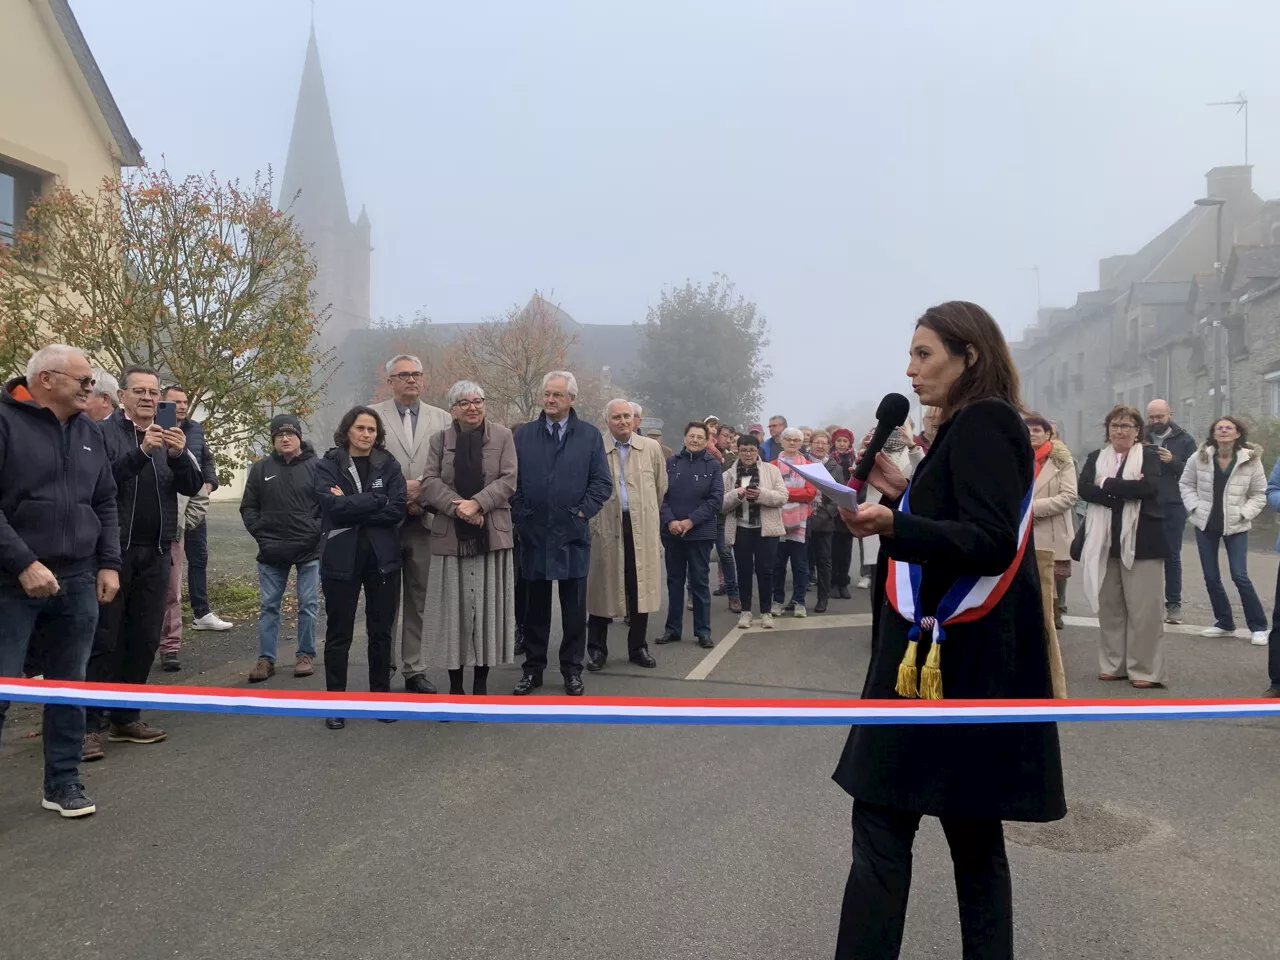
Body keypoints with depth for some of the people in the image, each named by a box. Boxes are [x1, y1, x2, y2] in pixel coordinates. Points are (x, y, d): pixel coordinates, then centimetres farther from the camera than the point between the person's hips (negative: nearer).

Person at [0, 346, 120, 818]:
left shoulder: (89, 432, 11)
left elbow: (105, 504, 16)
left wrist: (108, 563, 7)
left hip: (77, 583, 6)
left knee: (69, 689, 11)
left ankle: (63, 782, 22)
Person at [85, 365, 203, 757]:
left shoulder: (170, 437, 12)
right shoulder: (103, 433, -3)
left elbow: (192, 487, 1)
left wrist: (179, 454, -18)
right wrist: (141, 452, -29)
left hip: (155, 554, 5)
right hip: (113, 551, -5)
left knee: (144, 640, 8)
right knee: (103, 640, -4)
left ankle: (125, 718, 17)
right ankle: (89, 723, 0)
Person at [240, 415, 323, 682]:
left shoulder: (316, 467, -3)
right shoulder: (261, 469, 5)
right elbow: (248, 507, 9)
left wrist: (316, 532, -11)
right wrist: (260, 534, -2)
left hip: (309, 550, -2)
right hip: (272, 551, 2)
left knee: (308, 605, 4)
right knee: (268, 606, 6)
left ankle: (305, 655, 16)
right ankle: (266, 659, 13)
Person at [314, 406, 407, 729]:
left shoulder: (389, 465, 4)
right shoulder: (328, 466, 0)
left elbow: (397, 510, -9)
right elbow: (334, 505, -17)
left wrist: (352, 507, -13)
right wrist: (377, 500, -13)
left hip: (383, 557, 2)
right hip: (341, 558, -2)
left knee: (381, 632, 10)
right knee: (338, 633, 5)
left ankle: (381, 696, 23)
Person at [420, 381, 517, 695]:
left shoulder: (502, 436, 4)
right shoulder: (440, 439, 8)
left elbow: (508, 480, -5)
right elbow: (430, 481, -2)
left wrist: (477, 503, -18)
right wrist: (458, 507, -17)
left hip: (492, 534, -1)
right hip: (451, 535, 1)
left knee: (487, 606, 3)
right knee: (453, 607, 2)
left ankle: (481, 683, 13)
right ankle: (455, 685, 12)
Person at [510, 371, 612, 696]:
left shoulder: (590, 435, 2)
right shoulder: (524, 435, 6)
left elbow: (602, 482, 0)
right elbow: (512, 479, 5)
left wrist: (582, 512, -8)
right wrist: (520, 514, -5)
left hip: (573, 534, -1)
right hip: (534, 534, 1)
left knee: (574, 608, 6)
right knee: (536, 606, 9)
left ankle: (572, 670, 17)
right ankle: (533, 668, 19)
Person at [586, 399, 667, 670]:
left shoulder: (651, 448, 5)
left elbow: (661, 487, 15)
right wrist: (596, 515, 7)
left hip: (643, 527, 2)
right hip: (606, 527, -2)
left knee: (641, 588, 7)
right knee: (603, 589, 4)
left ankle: (638, 647, 19)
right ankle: (597, 649, 14)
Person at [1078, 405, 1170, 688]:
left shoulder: (1149, 456, 2)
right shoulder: (1095, 458, 12)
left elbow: (1148, 487, -17)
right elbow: (1084, 489, -5)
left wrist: (1107, 484, -11)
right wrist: (1125, 492, -15)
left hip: (1140, 541, -4)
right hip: (1105, 540, 4)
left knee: (1143, 607, -2)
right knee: (1109, 606, 9)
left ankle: (1145, 670, 4)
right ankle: (1113, 664, 20)